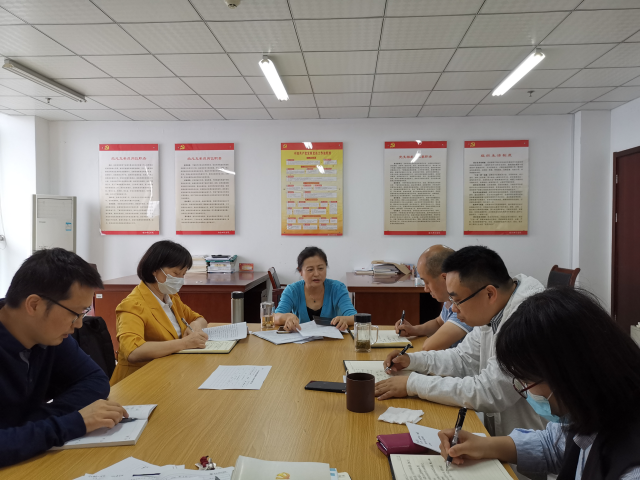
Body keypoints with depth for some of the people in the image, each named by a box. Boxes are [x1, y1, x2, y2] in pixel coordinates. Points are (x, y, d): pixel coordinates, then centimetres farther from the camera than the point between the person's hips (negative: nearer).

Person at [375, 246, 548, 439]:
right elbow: (464, 359, 16)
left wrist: (413, 384, -22)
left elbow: (488, 394, -30)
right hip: (496, 430, 8)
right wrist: (412, 360, 3)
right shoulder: (493, 314, 3)